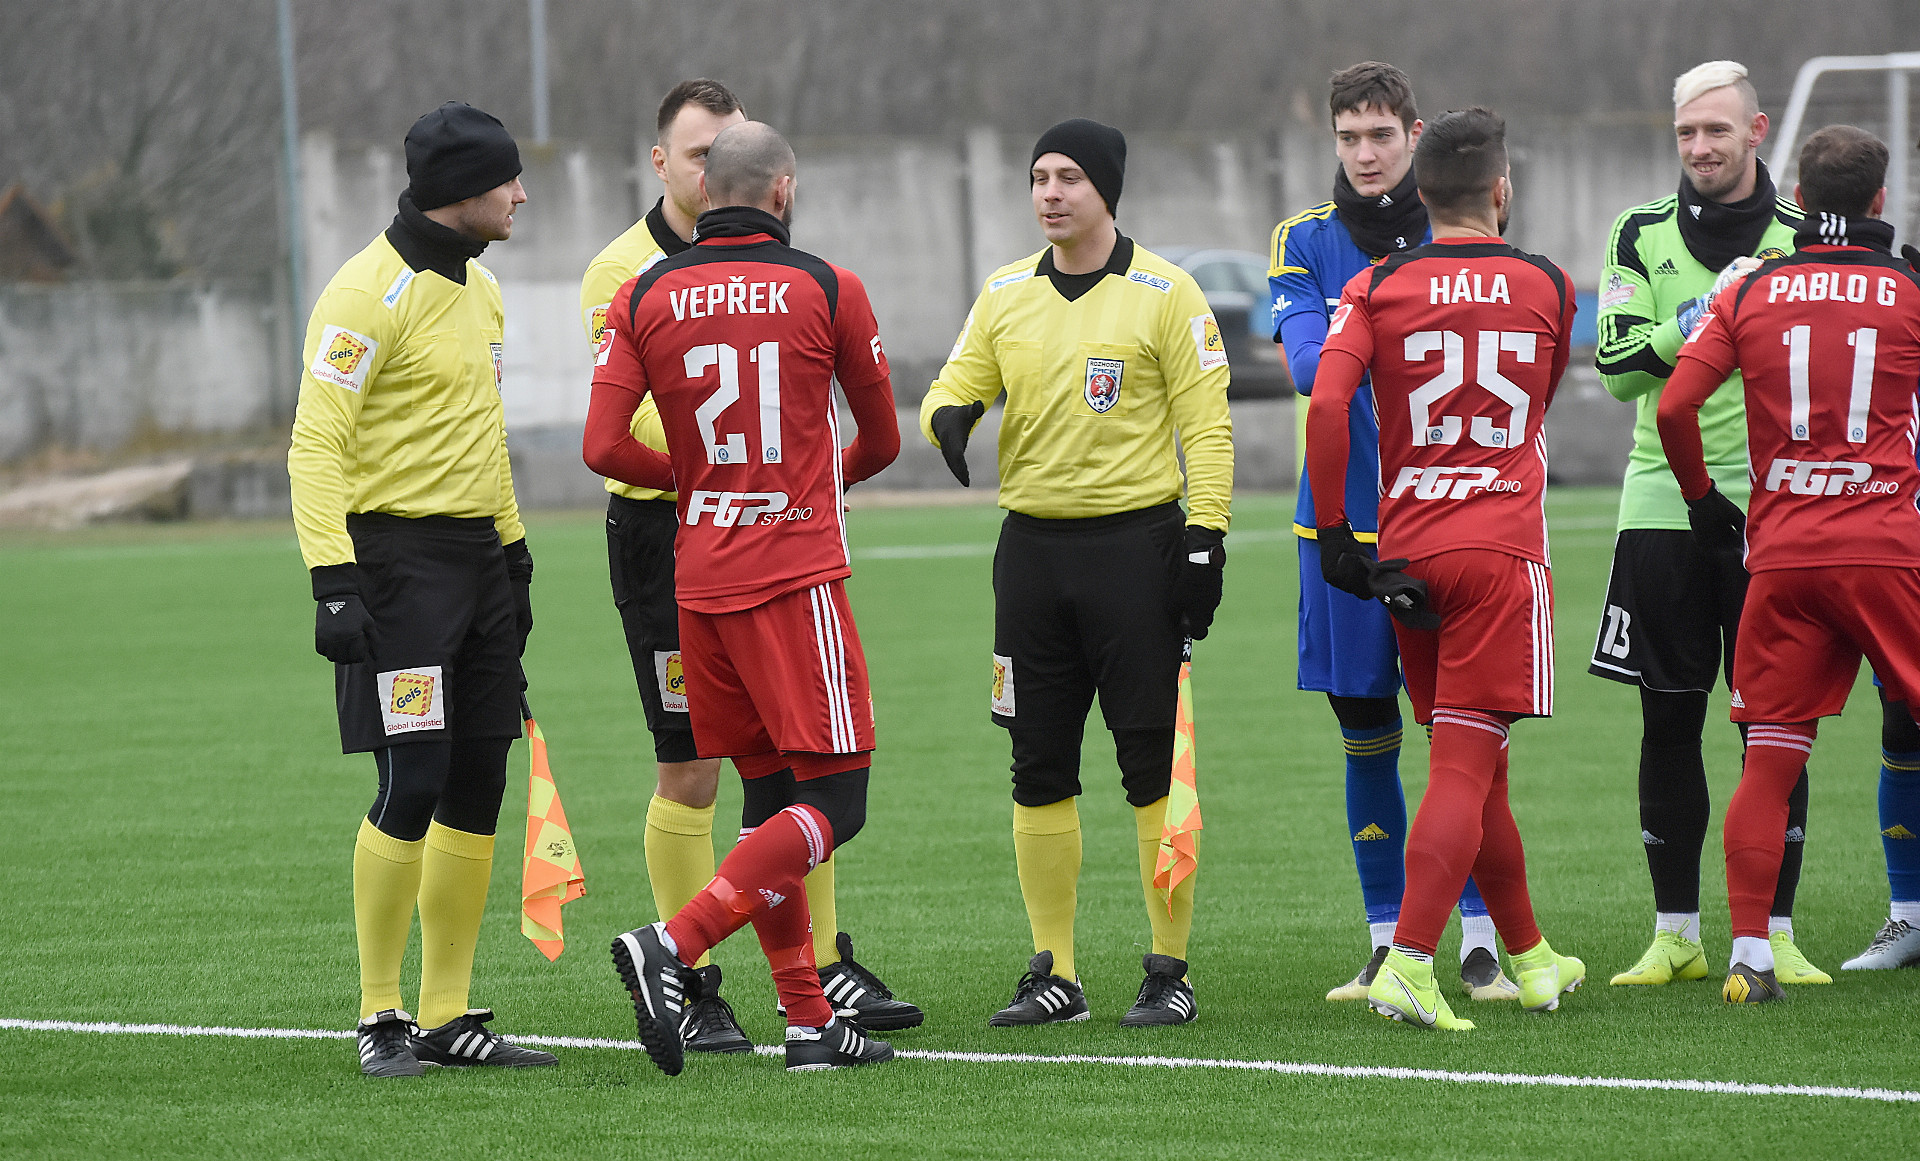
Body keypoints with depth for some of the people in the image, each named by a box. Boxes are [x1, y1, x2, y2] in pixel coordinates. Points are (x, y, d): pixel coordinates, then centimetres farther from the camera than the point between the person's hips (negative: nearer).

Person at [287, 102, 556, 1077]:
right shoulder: (371, 293, -13)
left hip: (478, 557, 8)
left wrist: (513, 553, 23)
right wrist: (332, 579, -23)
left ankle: (448, 1017, 13)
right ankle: (380, 1019, -1)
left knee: (477, 793, 6)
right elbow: (315, 443, -17)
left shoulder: (477, 286, 15)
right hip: (399, 557, -8)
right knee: (412, 787, -11)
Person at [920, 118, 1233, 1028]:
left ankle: (1171, 970, 3)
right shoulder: (1005, 295, 10)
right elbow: (956, 386, 12)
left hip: (1134, 543, -5)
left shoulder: (1164, 294, -4)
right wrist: (948, 416, -12)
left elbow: (1206, 424, -6)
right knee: (1040, 771, 6)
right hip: (1034, 546, 5)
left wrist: (1204, 537, -13)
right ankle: (1053, 975, 12)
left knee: (1154, 768, -4)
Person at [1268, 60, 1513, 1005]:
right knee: (1365, 738, 5)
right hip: (1346, 521, 1)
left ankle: (1480, 943, 2)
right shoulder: (1306, 242, 6)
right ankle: (1387, 943, 14)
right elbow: (1306, 365, -8)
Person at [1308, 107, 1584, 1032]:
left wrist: (1334, 533, -4)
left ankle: (1531, 959, 27)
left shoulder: (1377, 289, 2)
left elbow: (1327, 407, -12)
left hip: (1407, 549, 3)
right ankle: (1407, 965, -22)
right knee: (1466, 766, -8)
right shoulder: (1547, 288, 5)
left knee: (1474, 763, 14)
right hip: (1502, 545, -3)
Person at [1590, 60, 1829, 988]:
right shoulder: (1642, 235, 6)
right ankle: (1676, 936, 12)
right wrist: (1700, 323, -18)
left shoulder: (1802, 241, 5)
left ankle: (1774, 934, 4)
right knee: (1669, 724, 4)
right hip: (1662, 503, 1)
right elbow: (1618, 369, -5)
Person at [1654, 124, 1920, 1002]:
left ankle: (1750, 954, -3)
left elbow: (1674, 408, -1)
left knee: (1769, 759, 2)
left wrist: (1704, 501, 13)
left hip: (1781, 557, 2)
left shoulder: (1748, 294, 5)